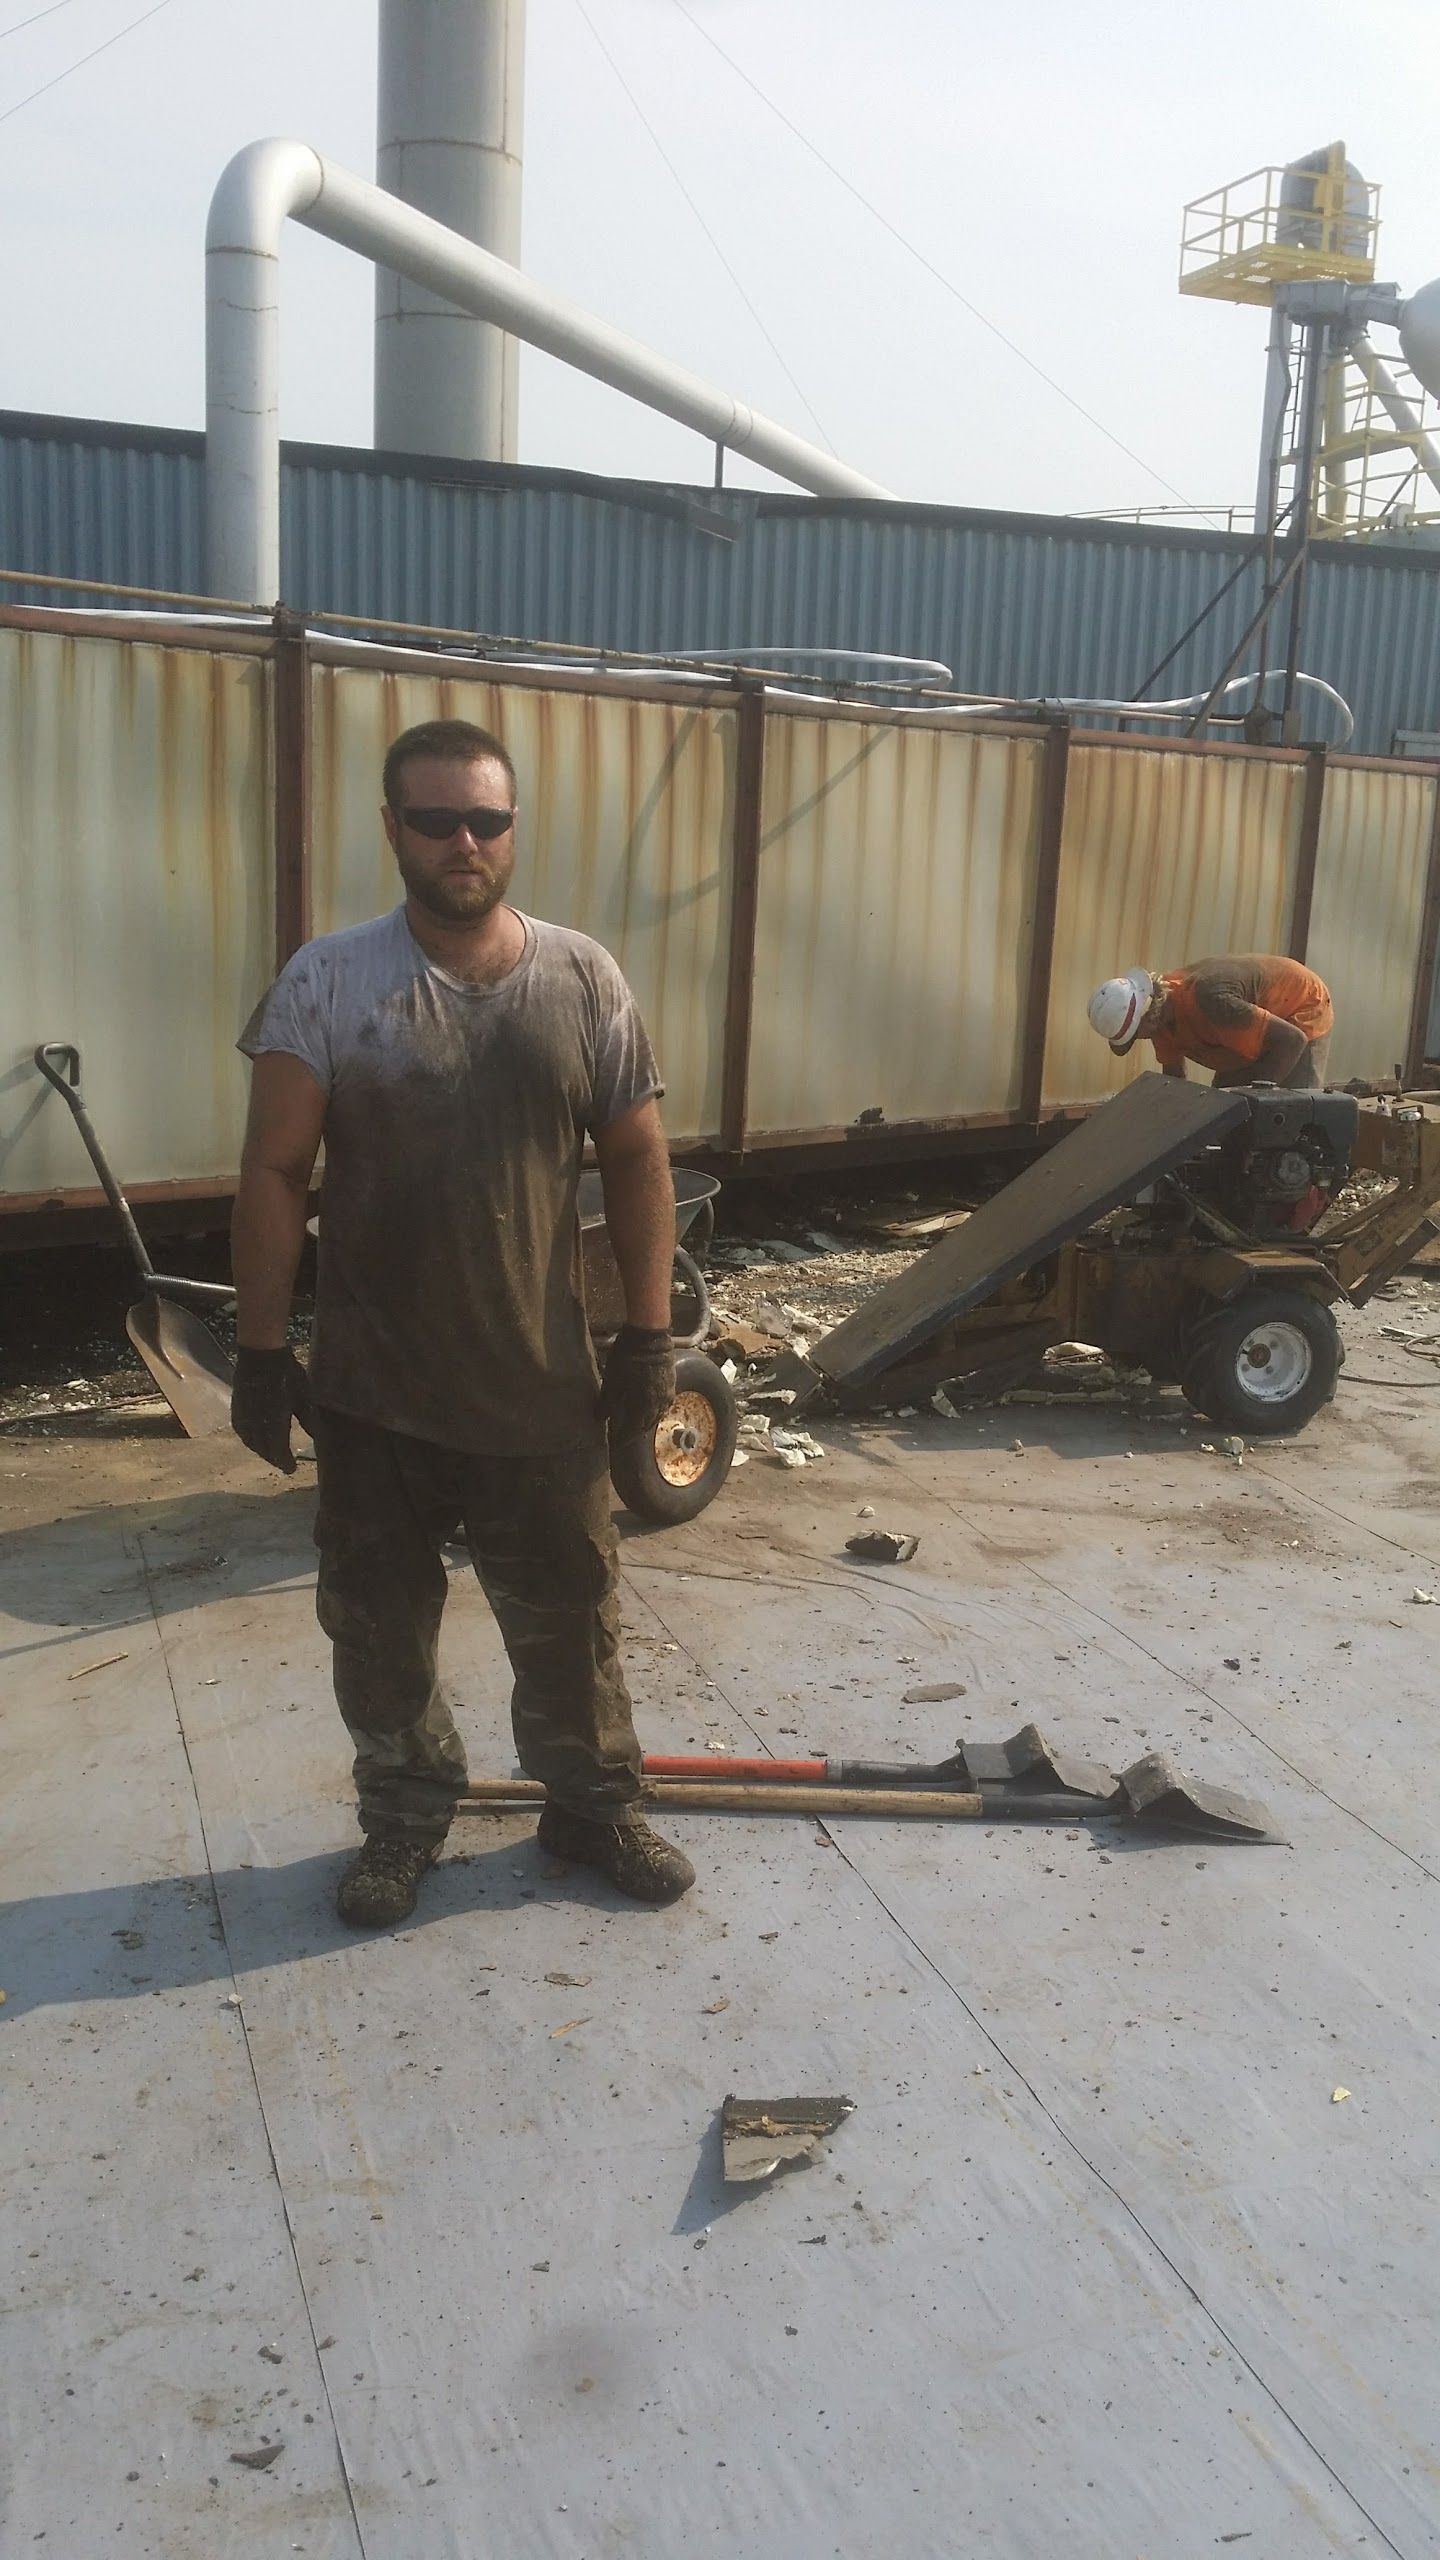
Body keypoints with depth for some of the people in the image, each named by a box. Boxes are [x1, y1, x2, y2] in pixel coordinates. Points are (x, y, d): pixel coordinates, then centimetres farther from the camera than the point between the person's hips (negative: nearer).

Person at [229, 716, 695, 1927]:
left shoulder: (583, 979, -2)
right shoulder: (327, 983, -8)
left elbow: (637, 1159, 3)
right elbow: (275, 1174, -6)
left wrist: (649, 1333, 0)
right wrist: (262, 1350, -8)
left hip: (541, 1383, 1)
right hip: (371, 1390, -1)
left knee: (572, 1618, 14)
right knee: (381, 1627, 14)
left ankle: (595, 1805, 35)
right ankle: (404, 1819, 35)